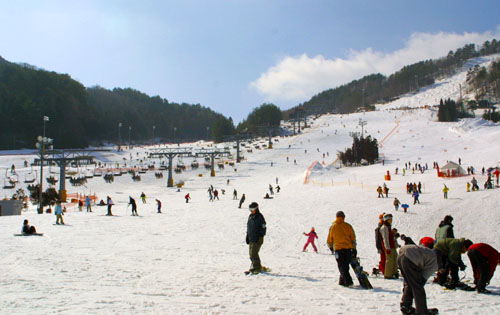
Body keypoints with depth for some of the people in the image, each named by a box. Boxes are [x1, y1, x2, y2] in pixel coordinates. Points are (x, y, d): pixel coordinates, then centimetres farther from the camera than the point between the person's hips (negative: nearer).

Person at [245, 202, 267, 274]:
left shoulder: (260, 217, -10)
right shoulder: (250, 216, 13)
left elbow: (264, 227, -10)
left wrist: (261, 236, -14)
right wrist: (247, 235, 18)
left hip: (257, 239, -8)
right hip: (251, 238, 8)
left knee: (254, 253, -11)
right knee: (251, 253, 10)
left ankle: (257, 268, -1)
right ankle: (258, 266, 22)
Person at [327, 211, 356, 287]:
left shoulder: (333, 227, 3)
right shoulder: (348, 226, 5)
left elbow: (329, 240, 8)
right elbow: (353, 238, 4)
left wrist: (331, 247, 26)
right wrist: (354, 249, 9)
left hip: (338, 249, -2)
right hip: (348, 249, 2)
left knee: (342, 267, 0)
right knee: (345, 266, 14)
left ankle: (348, 281, -12)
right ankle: (342, 281, 17)